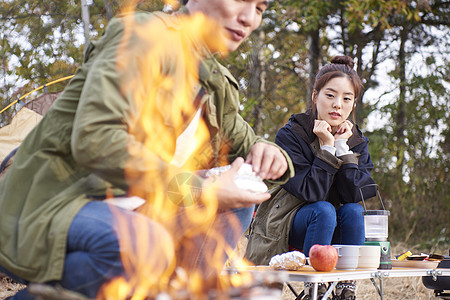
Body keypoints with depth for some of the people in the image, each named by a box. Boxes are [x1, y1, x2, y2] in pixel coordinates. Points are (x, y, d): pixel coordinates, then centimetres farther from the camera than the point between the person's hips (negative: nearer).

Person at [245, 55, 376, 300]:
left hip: (332, 232, 4)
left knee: (354, 211, -25)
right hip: (283, 223, -4)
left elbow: (355, 194, -16)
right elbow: (311, 192, -24)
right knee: (323, 210, -32)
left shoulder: (356, 141, -1)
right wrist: (327, 147, -26)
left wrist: (343, 146, -19)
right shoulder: (290, 135, -15)